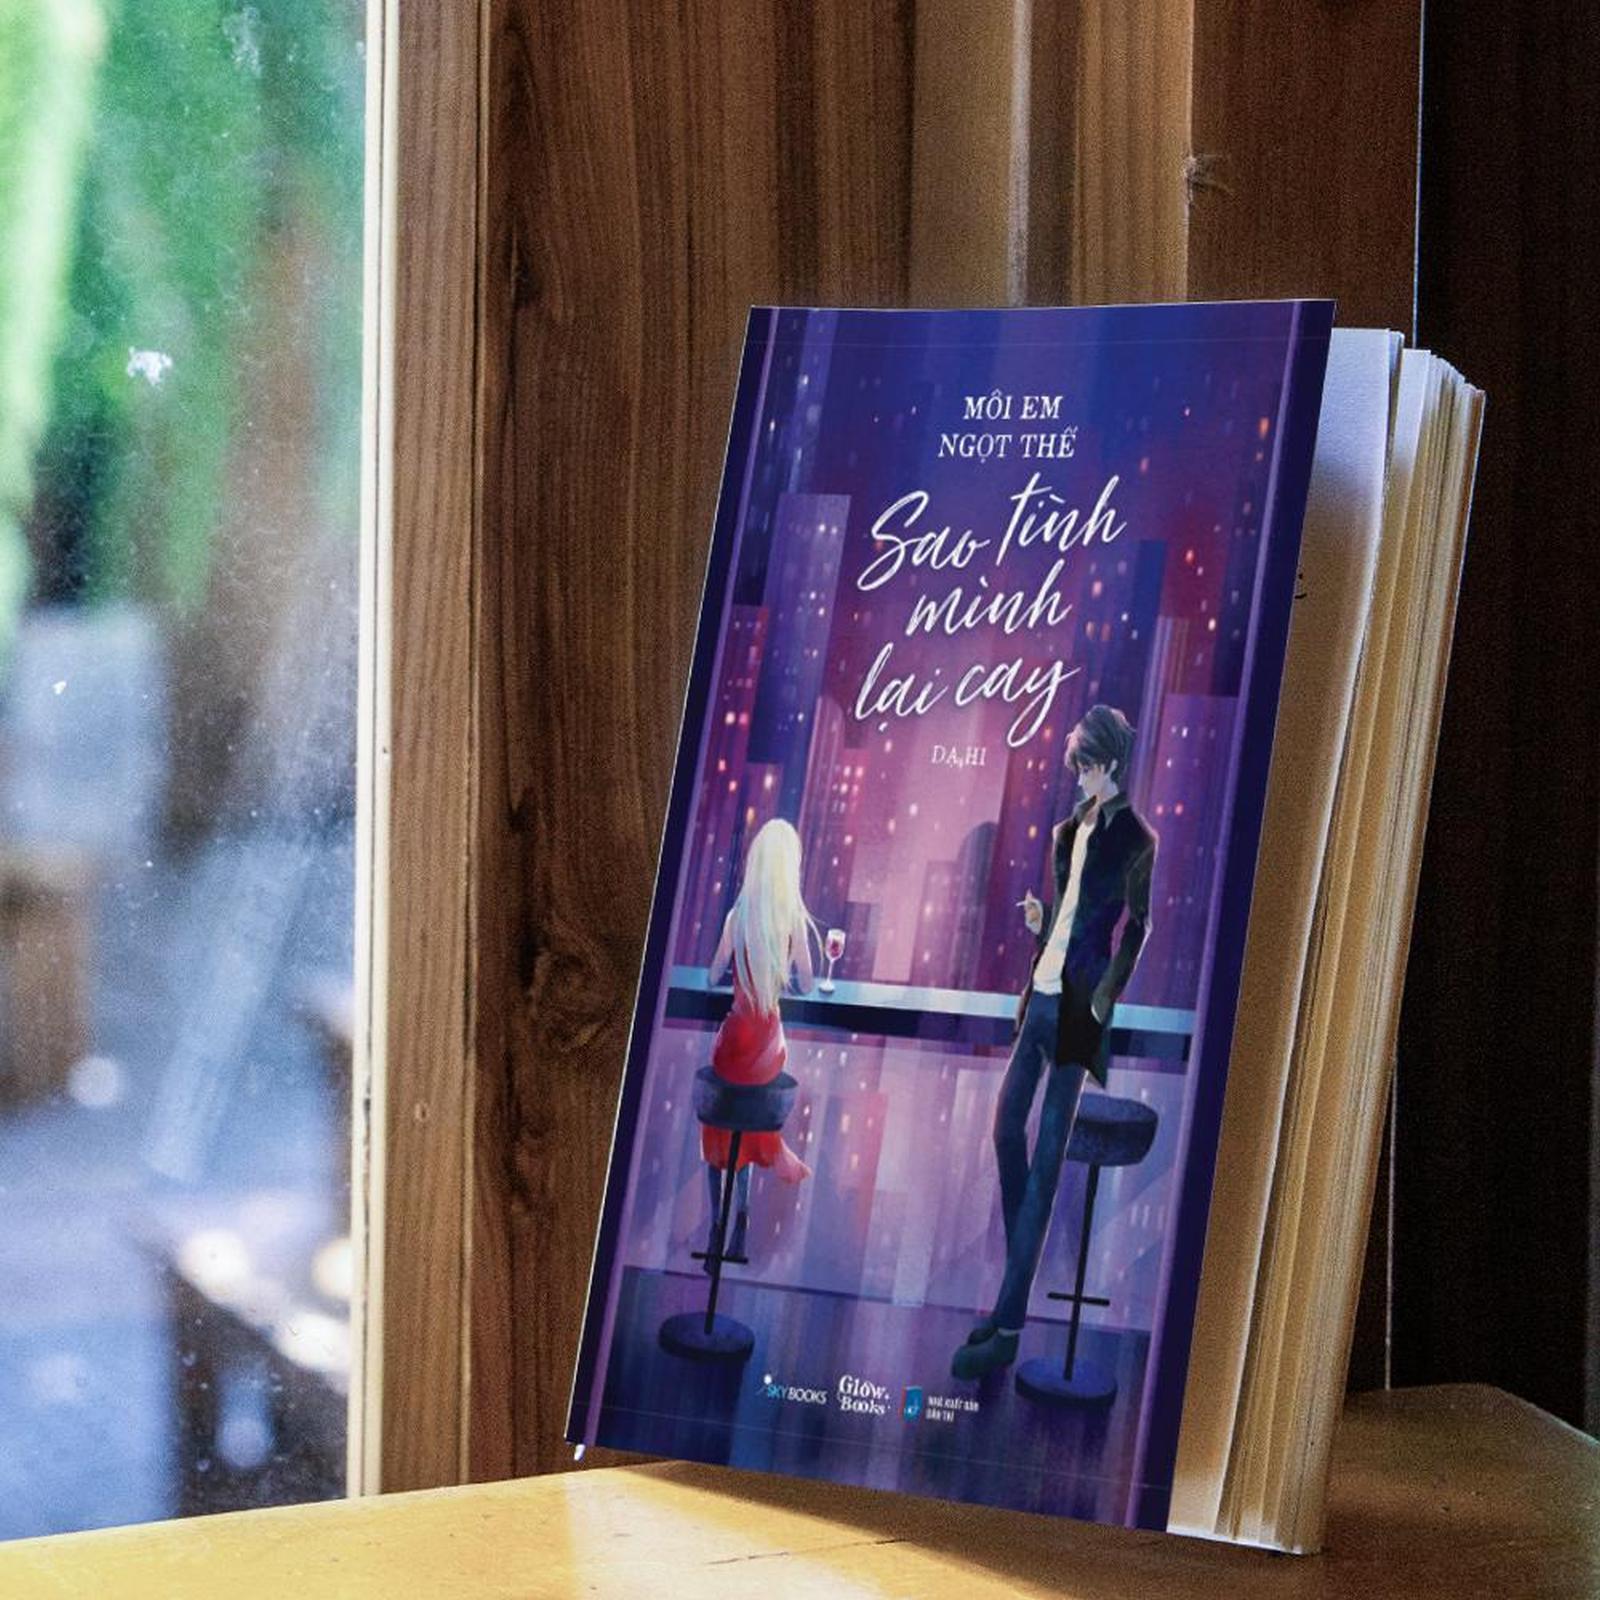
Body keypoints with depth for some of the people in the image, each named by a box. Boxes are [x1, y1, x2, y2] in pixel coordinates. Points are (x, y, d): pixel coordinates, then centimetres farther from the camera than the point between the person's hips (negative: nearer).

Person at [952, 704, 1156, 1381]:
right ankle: (1014, 1283, 22)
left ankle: (1009, 1324, -6)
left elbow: (1137, 930, -7)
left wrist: (1101, 1001, -12)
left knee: (1046, 1156, -7)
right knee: (1007, 1126, 9)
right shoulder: (1070, 830, 14)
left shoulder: (1135, 840, -8)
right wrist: (1040, 922, 4)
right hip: (1041, 992, 8)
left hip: (1077, 1004, -8)